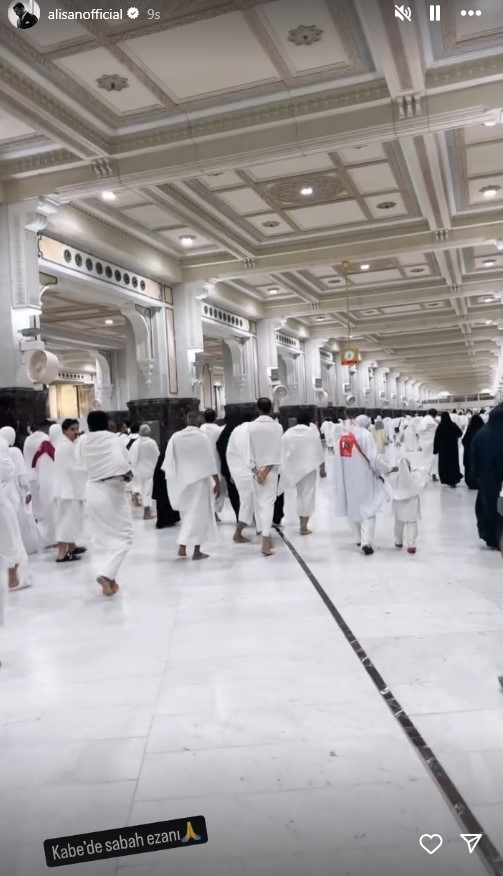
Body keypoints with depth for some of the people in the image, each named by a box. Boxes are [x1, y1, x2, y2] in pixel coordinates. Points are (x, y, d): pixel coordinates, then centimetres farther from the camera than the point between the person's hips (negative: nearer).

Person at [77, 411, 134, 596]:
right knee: (122, 536, 4)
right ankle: (106, 574, -14)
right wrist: (128, 474, -10)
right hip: (112, 492, -5)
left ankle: (109, 578, 21)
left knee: (102, 537, 17)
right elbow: (120, 463, -27)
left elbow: (83, 463, 3)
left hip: (92, 492, 5)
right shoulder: (112, 439, -14)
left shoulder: (82, 442, -1)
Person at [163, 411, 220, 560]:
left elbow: (168, 460, 2)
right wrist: (217, 482, -5)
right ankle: (196, 551, 7)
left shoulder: (175, 437, -2)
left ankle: (182, 546, 12)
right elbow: (210, 461, -10)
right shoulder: (202, 437, -11)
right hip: (199, 480, -4)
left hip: (181, 481, 4)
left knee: (187, 514, 19)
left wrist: (172, 481, 11)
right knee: (199, 514, 5)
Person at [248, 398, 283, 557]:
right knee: (268, 503, -5)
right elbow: (277, 451, -9)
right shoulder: (277, 427, -4)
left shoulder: (251, 427, -3)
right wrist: (267, 470, -10)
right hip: (271, 470, -1)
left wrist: (256, 470, -6)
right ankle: (266, 541, -16)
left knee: (259, 502, 15)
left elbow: (249, 450, -5)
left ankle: (265, 536, 25)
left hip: (256, 470, 1)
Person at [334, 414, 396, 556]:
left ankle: (360, 539, 26)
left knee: (352, 508, 17)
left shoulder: (343, 437, 7)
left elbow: (340, 460, 8)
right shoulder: (365, 435, -10)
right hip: (363, 479, -5)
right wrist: (389, 469, -5)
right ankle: (366, 542, -13)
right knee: (368, 509, -1)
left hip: (347, 480, 5)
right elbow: (374, 458, -16)